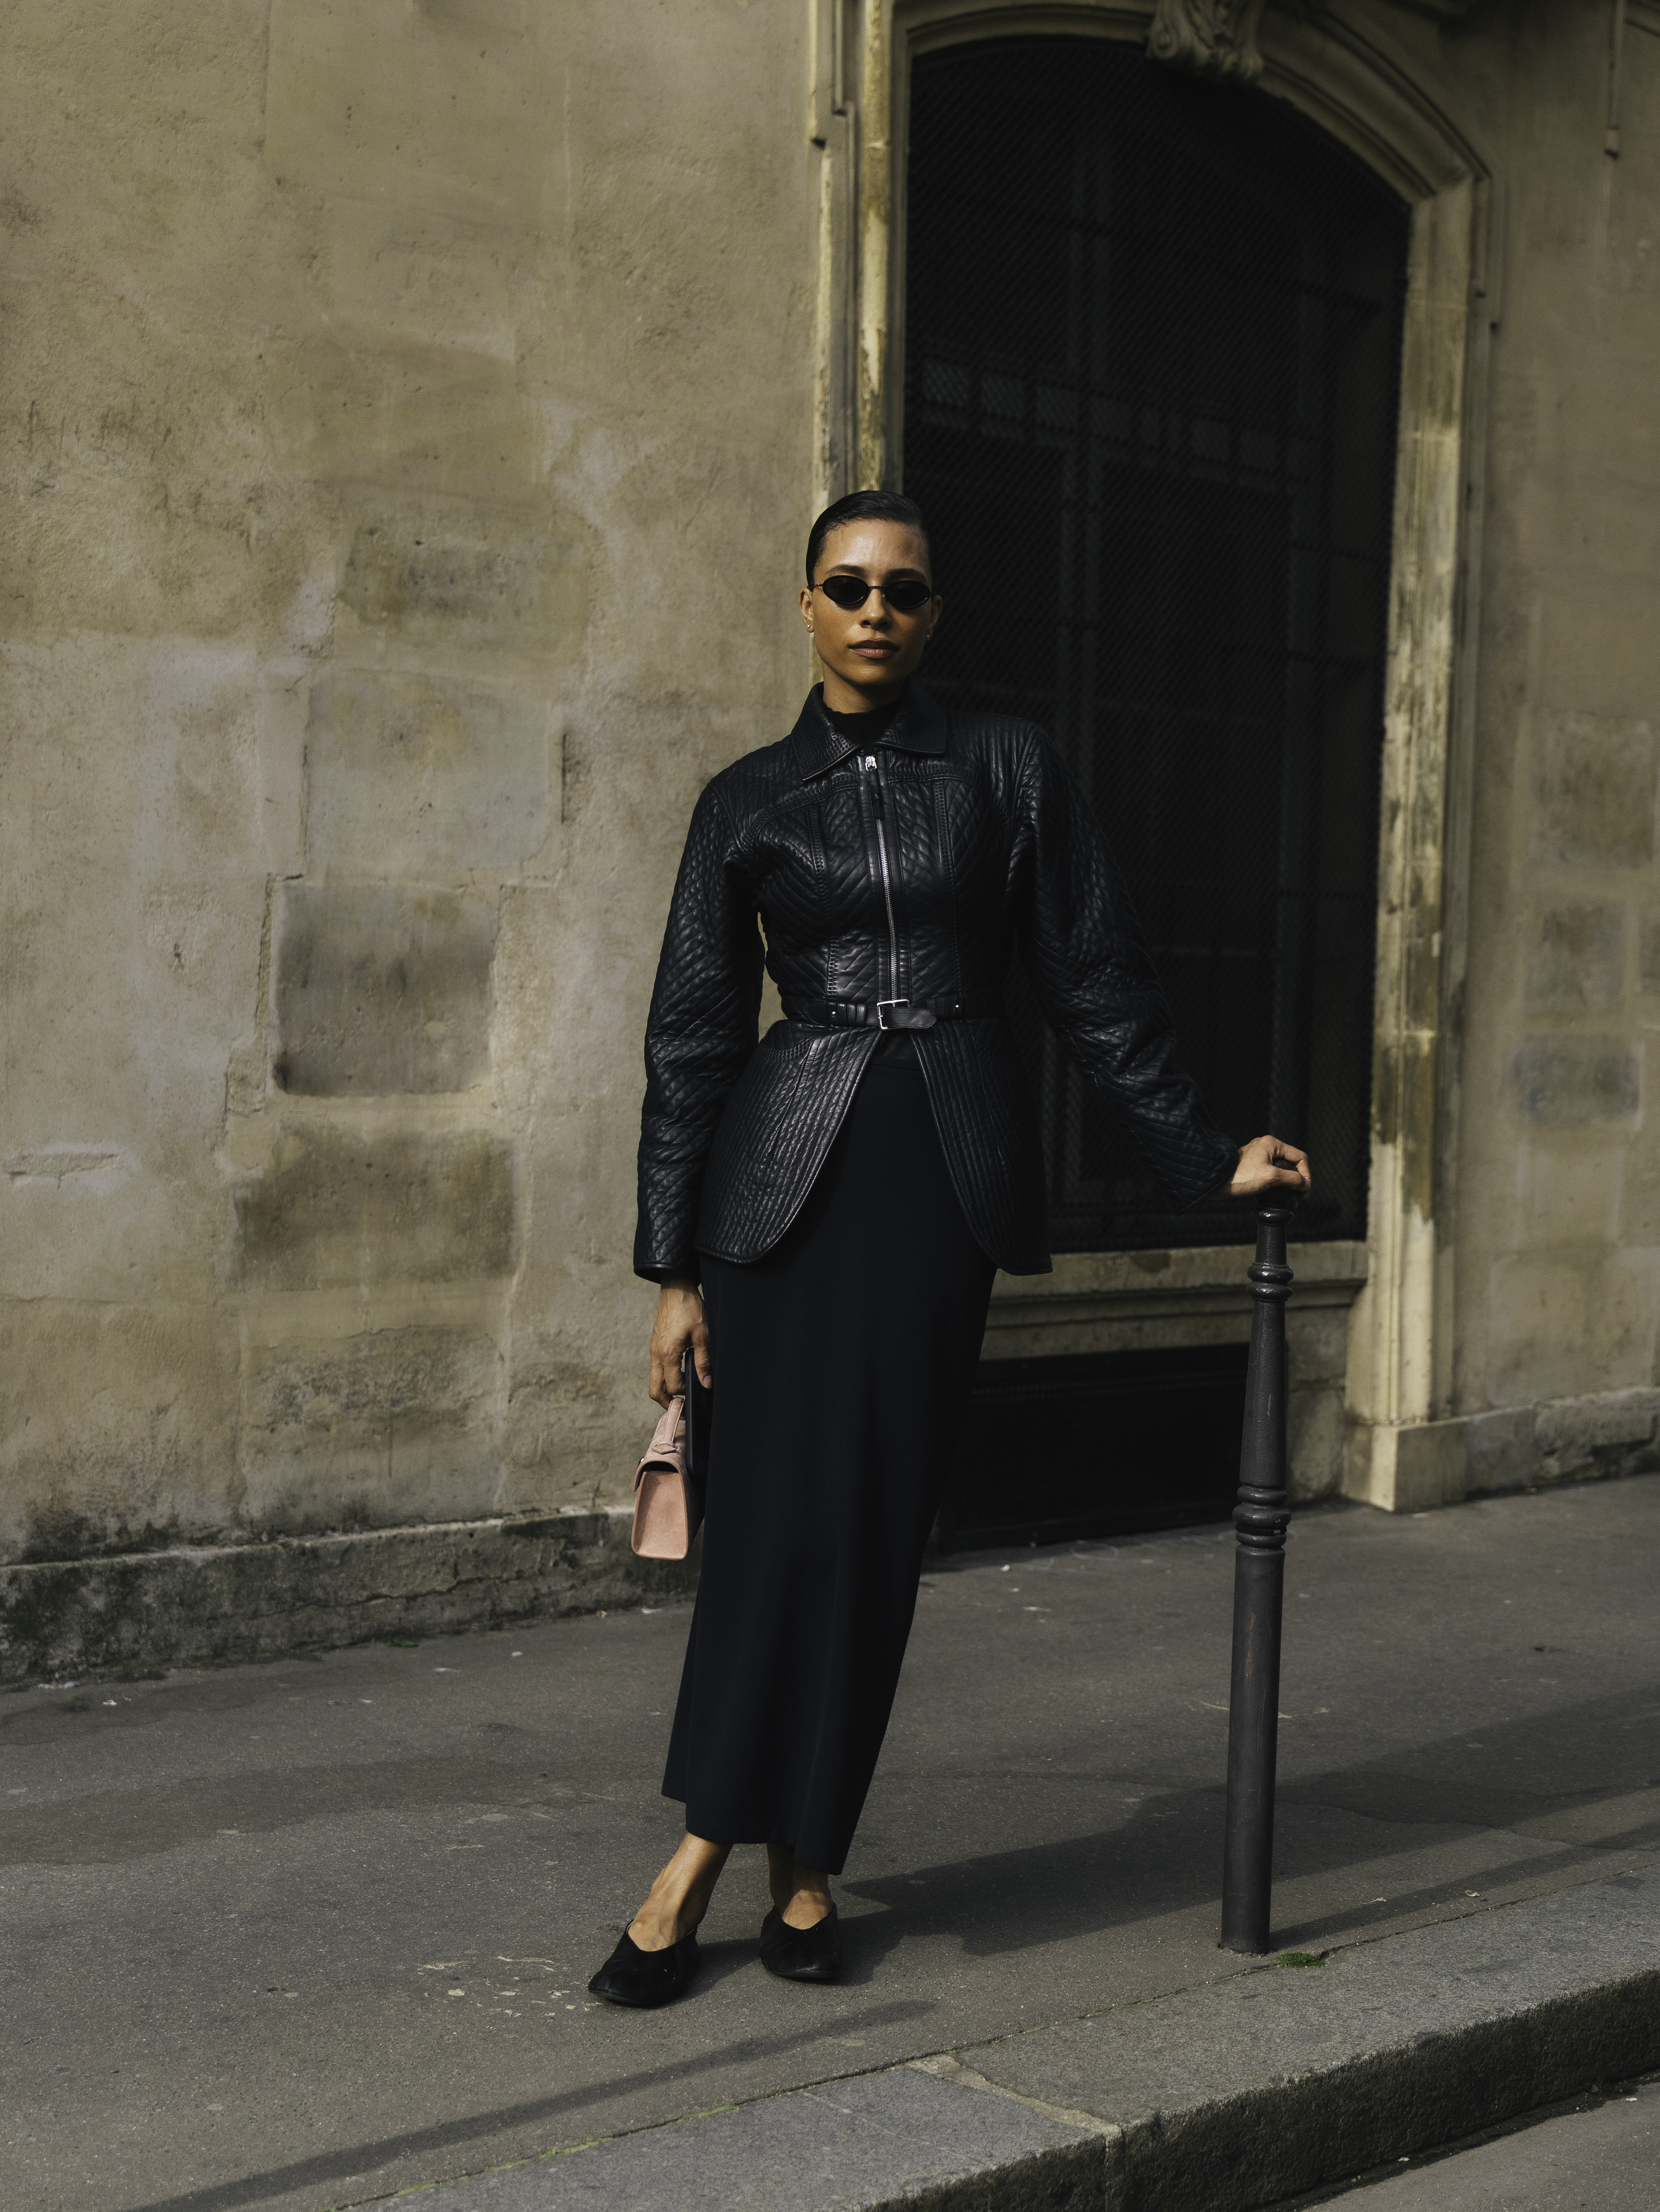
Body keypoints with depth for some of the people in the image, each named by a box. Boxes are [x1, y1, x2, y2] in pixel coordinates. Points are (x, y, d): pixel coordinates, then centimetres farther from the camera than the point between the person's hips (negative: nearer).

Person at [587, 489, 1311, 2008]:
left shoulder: (1007, 768, 7)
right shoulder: (751, 802, 7)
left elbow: (1097, 981, 10)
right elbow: (694, 1036, 6)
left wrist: (1204, 1155, 9)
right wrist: (675, 1268, 1)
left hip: (947, 1173, 0)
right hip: (789, 1177, 0)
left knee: (873, 1524, -1)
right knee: (779, 1513, -4)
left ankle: (736, 1853, 10)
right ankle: (793, 1860, 8)